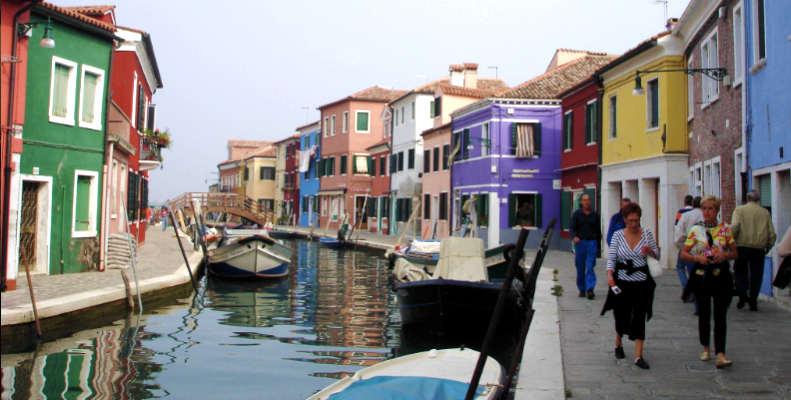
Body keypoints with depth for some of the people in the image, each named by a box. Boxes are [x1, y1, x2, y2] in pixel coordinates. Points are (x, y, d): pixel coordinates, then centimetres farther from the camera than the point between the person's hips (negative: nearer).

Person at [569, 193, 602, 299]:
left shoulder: (595, 215, 8)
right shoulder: (576, 214, 4)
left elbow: (598, 231, 13)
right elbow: (571, 227, -2)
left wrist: (598, 246, 13)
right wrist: (574, 237, -23)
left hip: (592, 243, 0)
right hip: (580, 242, 0)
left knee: (590, 267, -10)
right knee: (580, 268, 4)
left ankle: (590, 289, -14)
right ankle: (582, 289, 15)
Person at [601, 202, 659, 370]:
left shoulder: (647, 233, 1)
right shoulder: (618, 235, -1)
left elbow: (657, 255, 5)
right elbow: (611, 257, -5)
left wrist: (650, 251, -17)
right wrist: (609, 274, -21)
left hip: (642, 283, 0)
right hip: (622, 282, 0)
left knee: (639, 318, -5)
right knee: (622, 316, 10)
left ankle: (639, 356, -3)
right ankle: (618, 344, 38)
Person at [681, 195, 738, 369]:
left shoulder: (725, 229, 3)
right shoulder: (696, 230, 1)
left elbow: (735, 253, 9)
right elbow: (683, 254, 2)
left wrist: (725, 255, -13)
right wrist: (697, 258, -17)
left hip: (721, 276, -1)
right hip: (702, 275, 1)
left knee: (720, 316, -8)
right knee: (704, 314, 10)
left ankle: (720, 355, -14)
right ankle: (706, 348, 29)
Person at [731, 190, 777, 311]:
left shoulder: (740, 209, 1)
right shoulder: (765, 212, 8)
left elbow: (734, 226, -13)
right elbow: (772, 233, 8)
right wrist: (768, 246, 18)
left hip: (742, 246, -2)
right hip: (759, 247, 2)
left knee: (740, 271, 13)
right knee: (756, 274, 7)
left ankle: (742, 294, -6)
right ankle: (753, 302, 6)